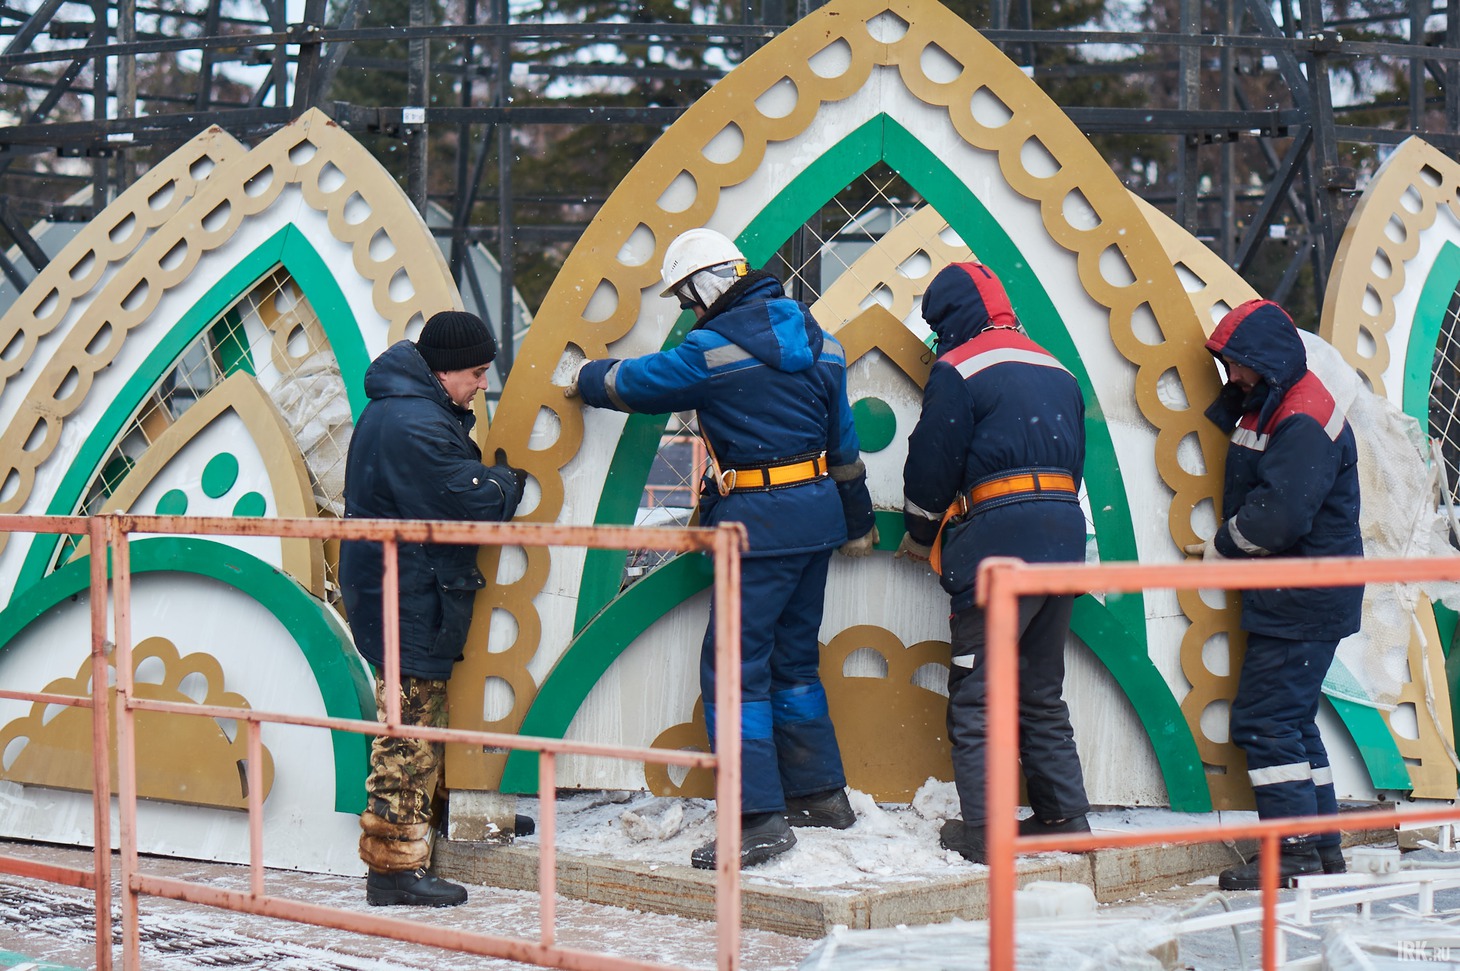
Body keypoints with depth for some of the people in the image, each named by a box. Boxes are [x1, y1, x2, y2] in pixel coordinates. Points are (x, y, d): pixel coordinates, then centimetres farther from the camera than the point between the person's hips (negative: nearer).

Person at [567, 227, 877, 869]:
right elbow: (843, 436, 19)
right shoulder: (815, 338, 11)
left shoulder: (715, 347, -12)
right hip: (818, 508, 8)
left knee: (734, 666, -6)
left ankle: (760, 818, -11)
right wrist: (858, 521, 28)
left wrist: (586, 381, 23)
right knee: (792, 656, 20)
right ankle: (820, 794, 26)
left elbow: (635, 382, 1)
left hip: (761, 522, -8)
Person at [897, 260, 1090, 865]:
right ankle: (1063, 817, 17)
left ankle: (983, 832, -4)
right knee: (1042, 694, 17)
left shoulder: (958, 370, -4)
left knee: (975, 697, -1)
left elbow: (931, 464, -2)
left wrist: (921, 535, 14)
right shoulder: (1057, 372, 18)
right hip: (1064, 539, 7)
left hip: (997, 542, -7)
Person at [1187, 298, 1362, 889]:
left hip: (1304, 601, -11)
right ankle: (1322, 845, 20)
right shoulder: (1265, 407, 13)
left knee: (1265, 720, -11)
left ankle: (1295, 855, -9)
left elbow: (1278, 515, -26)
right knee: (1290, 719, 14)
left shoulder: (1303, 422, -19)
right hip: (1287, 598, 11)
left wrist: (1222, 548, -11)